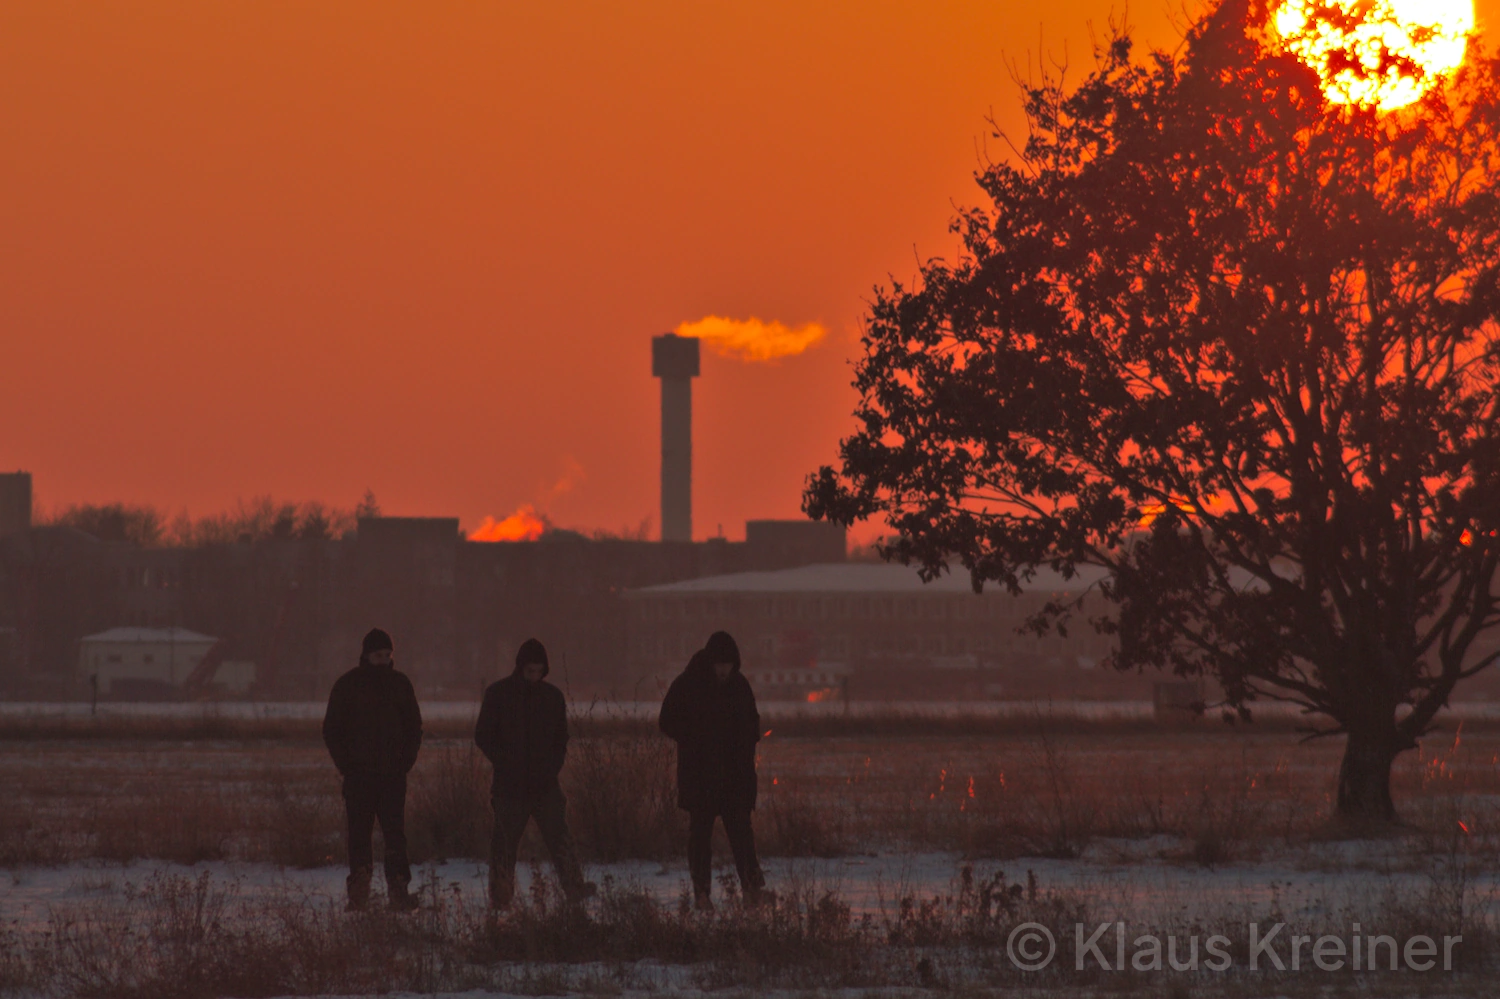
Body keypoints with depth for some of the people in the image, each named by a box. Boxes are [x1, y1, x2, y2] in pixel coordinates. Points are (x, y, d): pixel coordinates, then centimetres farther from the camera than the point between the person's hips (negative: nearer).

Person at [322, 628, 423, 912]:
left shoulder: (400, 684, 10)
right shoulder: (347, 685, 4)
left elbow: (414, 726, 16)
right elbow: (332, 729, 6)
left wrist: (406, 761, 4)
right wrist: (345, 763, -4)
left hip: (393, 774, 1)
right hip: (359, 775, -1)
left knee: (395, 833, -4)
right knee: (359, 834, -1)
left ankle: (398, 890, -5)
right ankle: (358, 895, 1)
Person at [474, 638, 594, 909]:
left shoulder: (552, 696, 10)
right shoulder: (498, 694, 2)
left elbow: (561, 739, 18)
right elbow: (483, 736, 3)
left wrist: (553, 767, 2)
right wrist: (505, 764, -8)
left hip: (545, 784, 2)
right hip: (509, 785, -2)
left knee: (558, 835, -10)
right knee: (505, 842, 1)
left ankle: (574, 887, -17)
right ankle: (500, 899, 8)